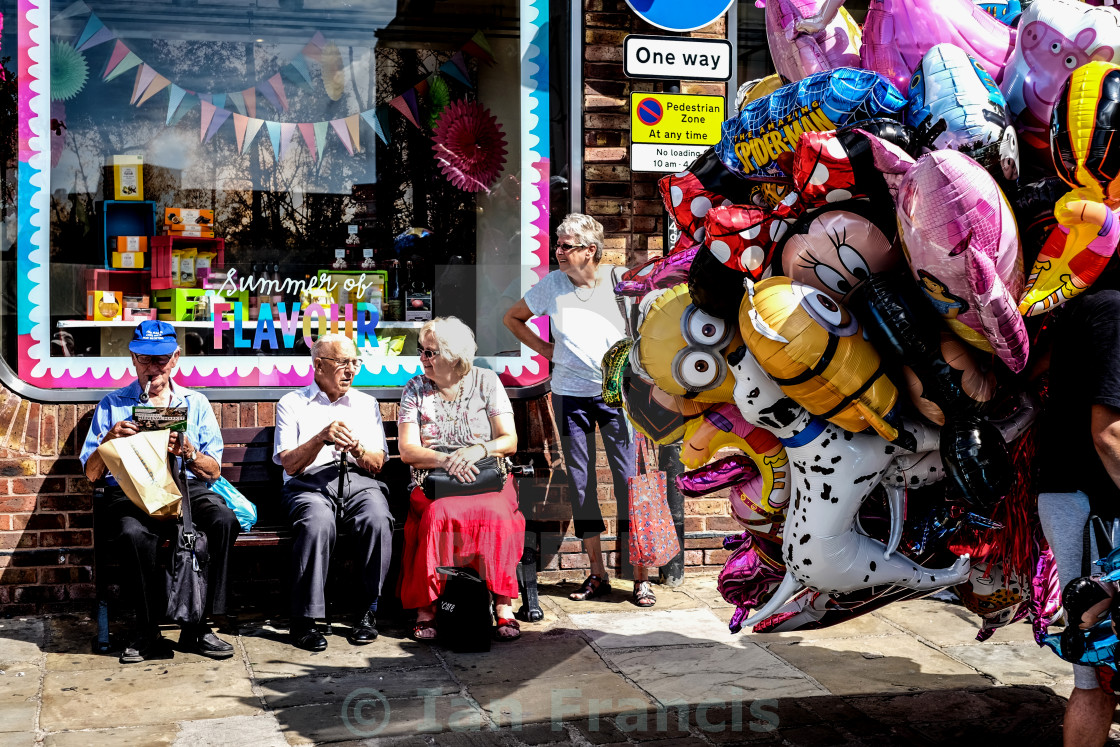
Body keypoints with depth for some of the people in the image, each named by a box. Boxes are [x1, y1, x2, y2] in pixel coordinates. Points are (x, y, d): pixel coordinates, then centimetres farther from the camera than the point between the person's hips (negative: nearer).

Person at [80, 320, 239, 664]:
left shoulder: (196, 404, 19)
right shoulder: (112, 405, 17)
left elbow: (214, 471, 12)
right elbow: (91, 474, 11)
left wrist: (187, 451, -10)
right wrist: (110, 440, -9)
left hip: (187, 488, 1)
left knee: (223, 520, -32)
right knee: (133, 533, -37)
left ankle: (197, 627, -23)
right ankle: (148, 630, -19)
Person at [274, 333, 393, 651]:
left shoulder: (367, 404, 22)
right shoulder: (291, 404, 13)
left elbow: (377, 464, 13)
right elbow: (290, 465, 1)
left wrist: (356, 448, -10)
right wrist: (322, 438, -15)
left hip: (359, 482, 2)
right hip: (310, 484, -2)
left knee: (378, 520, -33)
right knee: (318, 523, -37)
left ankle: (368, 612, -20)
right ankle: (304, 620, -28)